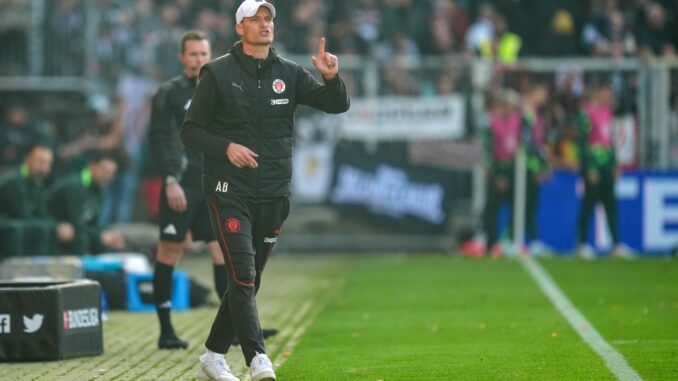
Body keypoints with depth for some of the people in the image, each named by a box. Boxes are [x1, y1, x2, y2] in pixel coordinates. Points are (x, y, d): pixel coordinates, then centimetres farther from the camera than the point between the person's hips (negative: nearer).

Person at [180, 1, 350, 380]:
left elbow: (337, 104, 0)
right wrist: (226, 147, -17)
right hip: (230, 191, -4)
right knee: (243, 276, -16)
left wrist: (332, 77, -20)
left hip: (273, 194, 4)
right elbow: (191, 131, 0)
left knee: (249, 280, 10)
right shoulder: (218, 73, -1)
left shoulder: (289, 73, 7)